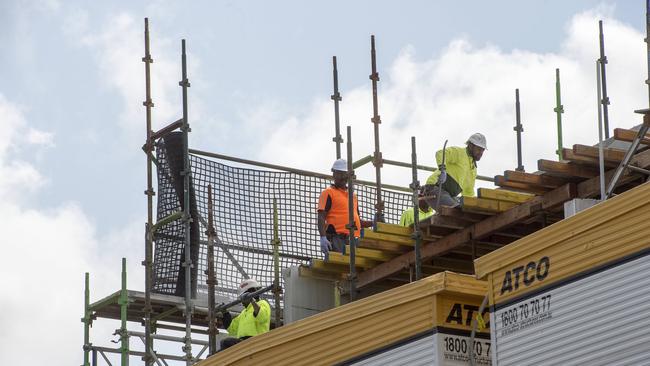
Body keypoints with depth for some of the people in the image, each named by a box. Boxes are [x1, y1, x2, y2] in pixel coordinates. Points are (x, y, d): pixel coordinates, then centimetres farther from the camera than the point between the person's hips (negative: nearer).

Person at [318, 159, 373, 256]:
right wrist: (323, 238, -21)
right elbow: (321, 218, -6)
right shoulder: (328, 193, 4)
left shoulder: (353, 195, 25)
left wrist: (372, 223, 13)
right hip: (336, 239, -7)